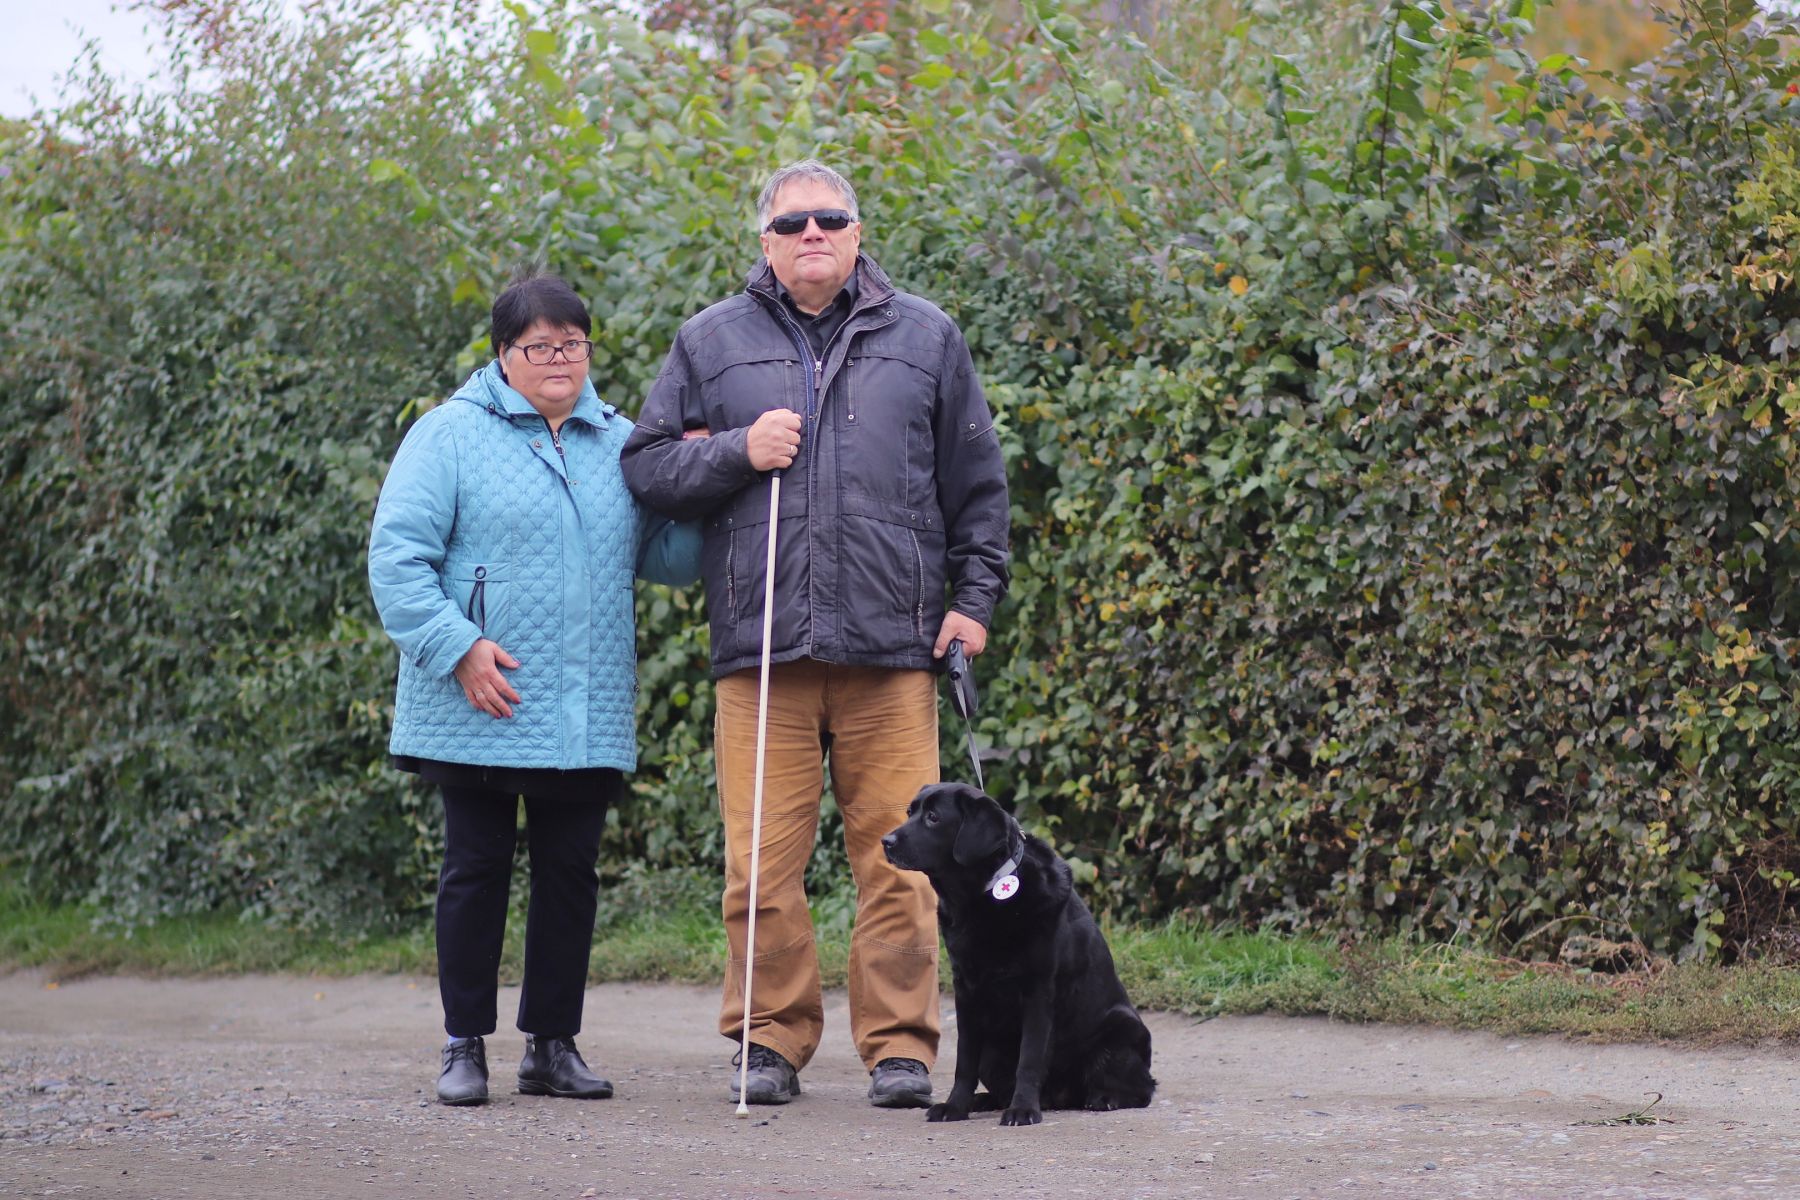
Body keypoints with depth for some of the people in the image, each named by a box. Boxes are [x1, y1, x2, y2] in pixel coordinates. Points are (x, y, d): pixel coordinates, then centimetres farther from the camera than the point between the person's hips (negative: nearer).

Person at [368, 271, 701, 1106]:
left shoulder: (620, 445, 13)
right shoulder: (452, 435, -2)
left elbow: (671, 560, 15)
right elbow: (398, 556, -8)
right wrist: (457, 646, -17)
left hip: (588, 719, 4)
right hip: (481, 714, -4)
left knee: (570, 874, 7)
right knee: (476, 870, 2)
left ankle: (553, 1044, 16)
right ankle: (465, 1045, 11)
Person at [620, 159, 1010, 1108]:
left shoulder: (923, 339, 13)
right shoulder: (712, 342, 12)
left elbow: (975, 484, 17)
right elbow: (647, 464, 12)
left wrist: (975, 596, 10)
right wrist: (739, 452, -5)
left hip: (893, 647, 0)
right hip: (760, 645, 0)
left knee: (898, 856, -3)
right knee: (763, 861, -2)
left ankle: (899, 1044, 4)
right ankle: (772, 1039, 8)